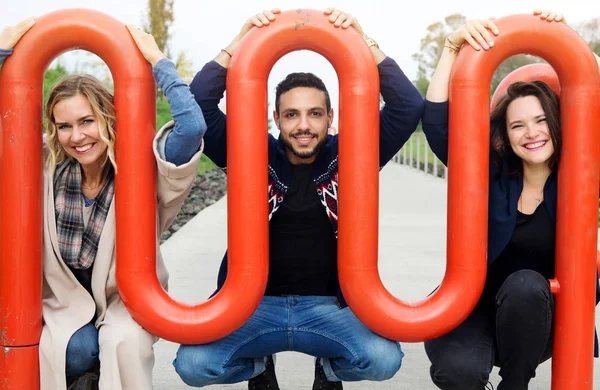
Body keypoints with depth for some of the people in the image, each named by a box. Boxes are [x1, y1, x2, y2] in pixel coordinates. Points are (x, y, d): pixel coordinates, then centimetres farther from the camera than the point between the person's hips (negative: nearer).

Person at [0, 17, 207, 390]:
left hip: (124, 301, -1)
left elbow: (192, 126, -29)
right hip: (65, 302, 2)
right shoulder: (45, 167, -5)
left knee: (124, 343, -30)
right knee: (75, 350, -27)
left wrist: (158, 60, -22)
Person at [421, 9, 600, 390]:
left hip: (541, 321, 1)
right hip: (478, 310, -1)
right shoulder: (491, 176, -3)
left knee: (525, 285, -34)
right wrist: (454, 45, -21)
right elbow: (436, 120, -13)